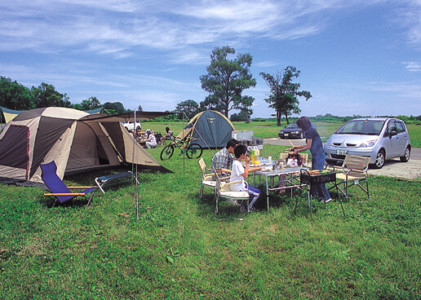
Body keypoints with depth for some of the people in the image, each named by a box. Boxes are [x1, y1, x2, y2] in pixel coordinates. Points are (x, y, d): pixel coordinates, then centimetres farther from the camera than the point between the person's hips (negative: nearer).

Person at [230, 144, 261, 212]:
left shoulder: (236, 161, 6)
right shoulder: (237, 164, -26)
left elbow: (244, 170, 19)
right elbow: (245, 176, -25)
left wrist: (256, 168, 19)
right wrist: (247, 164, -20)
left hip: (239, 184, 10)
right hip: (238, 187, -10)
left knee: (253, 189, 25)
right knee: (257, 193, -1)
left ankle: (244, 206, 27)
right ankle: (248, 208, 14)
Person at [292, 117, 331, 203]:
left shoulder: (310, 131, -14)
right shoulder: (309, 131, 16)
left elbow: (308, 146, -14)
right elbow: (309, 145, 23)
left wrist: (298, 150, -3)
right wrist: (297, 147, 28)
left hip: (319, 156, -10)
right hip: (316, 156, 10)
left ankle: (326, 197, -9)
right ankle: (314, 193, 26)